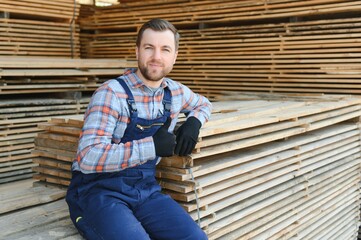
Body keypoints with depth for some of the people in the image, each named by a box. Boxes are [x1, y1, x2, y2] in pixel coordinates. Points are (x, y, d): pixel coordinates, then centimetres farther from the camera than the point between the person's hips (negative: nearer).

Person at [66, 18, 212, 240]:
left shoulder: (175, 91, 6)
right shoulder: (111, 93, -14)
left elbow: (203, 104, 29)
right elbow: (89, 158, -24)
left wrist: (194, 122, 5)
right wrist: (153, 146, -23)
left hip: (145, 188, 5)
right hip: (99, 190, -5)